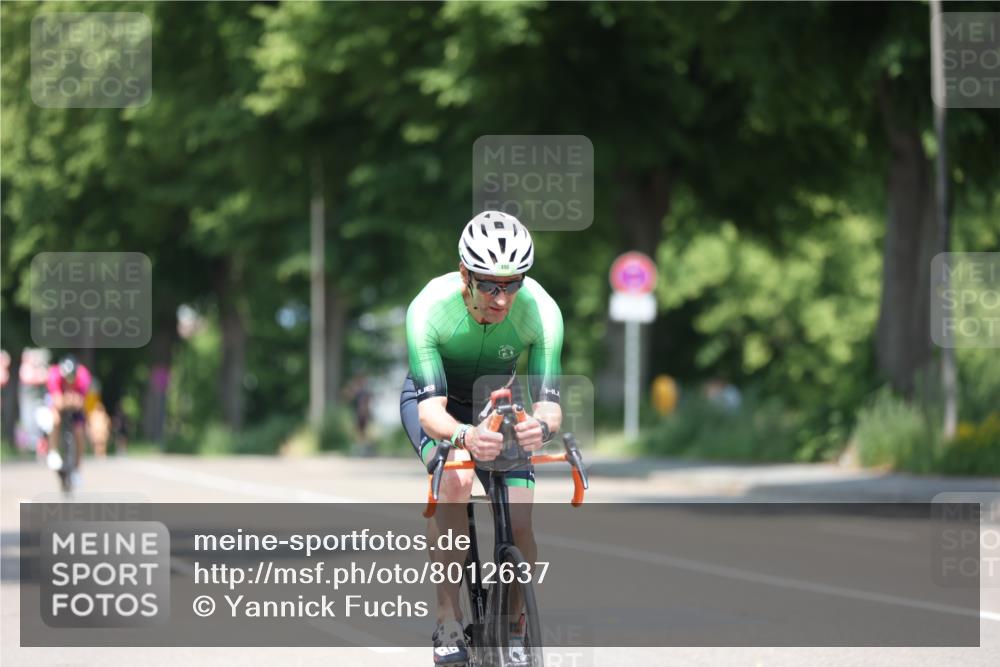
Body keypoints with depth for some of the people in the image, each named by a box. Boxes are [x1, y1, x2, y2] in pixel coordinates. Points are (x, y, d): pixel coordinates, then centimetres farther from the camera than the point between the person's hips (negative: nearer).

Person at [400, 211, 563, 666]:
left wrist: (540, 426, -58)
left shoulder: (541, 311, -30)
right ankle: (448, 620, -24)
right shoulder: (429, 309, -35)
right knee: (456, 479, -34)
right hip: (434, 400, -2)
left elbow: (549, 402, -33)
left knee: (519, 525, -16)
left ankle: (515, 629, 10)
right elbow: (431, 409, -40)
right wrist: (464, 435, -63)